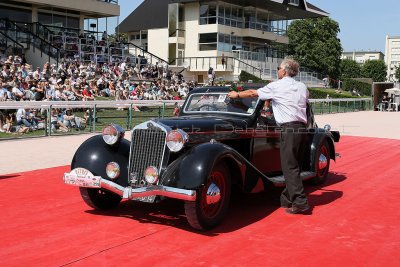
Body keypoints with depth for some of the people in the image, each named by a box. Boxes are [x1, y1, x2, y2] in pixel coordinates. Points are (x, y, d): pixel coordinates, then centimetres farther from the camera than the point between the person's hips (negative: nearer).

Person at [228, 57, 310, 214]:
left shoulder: (276, 86, 0)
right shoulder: (302, 87, 16)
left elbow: (252, 93, 11)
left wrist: (237, 95, 28)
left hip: (289, 129, -7)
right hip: (302, 127, 7)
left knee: (290, 167, -6)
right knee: (293, 166, 11)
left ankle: (300, 202, -12)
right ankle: (287, 199, 18)